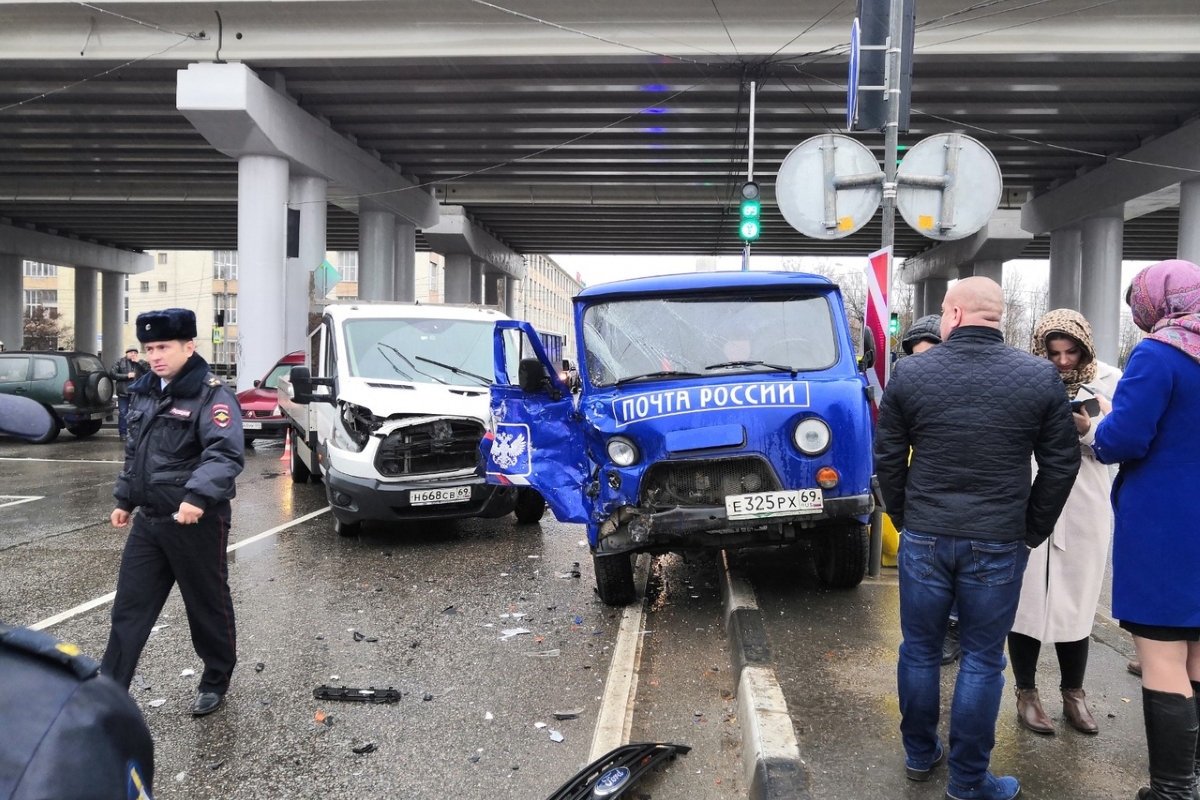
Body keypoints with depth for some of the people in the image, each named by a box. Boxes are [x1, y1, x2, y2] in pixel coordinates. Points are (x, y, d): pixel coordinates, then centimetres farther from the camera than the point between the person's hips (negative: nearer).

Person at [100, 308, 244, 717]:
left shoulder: (211, 395, -15)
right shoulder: (143, 391, 10)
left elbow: (226, 454, -29)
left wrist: (198, 495, -42)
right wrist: (124, 499, 21)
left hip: (197, 522, -7)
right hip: (148, 520, 7)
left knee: (208, 606, 9)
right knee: (128, 608, 7)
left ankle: (216, 682, 27)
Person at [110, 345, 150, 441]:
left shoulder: (141, 363, 8)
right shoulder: (119, 362, 3)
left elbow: (149, 372, -6)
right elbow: (112, 374, -5)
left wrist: (139, 362, -12)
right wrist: (127, 376, -11)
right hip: (123, 392, -1)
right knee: (123, 413, 1)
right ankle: (123, 433, 7)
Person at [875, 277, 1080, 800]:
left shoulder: (910, 373, -4)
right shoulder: (1041, 377, -4)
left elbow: (888, 458, 2)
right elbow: (1061, 463, 1)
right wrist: (1033, 531, 11)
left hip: (924, 537, 1)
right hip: (998, 544, 0)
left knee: (919, 650, 16)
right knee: (982, 661, 10)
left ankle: (919, 756, 31)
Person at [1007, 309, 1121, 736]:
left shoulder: (1108, 381, 0)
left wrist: (1087, 430, -18)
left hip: (1084, 509, 2)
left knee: (1074, 603, 11)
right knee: (1026, 599, 4)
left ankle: (1074, 693, 27)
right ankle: (1026, 693, 19)